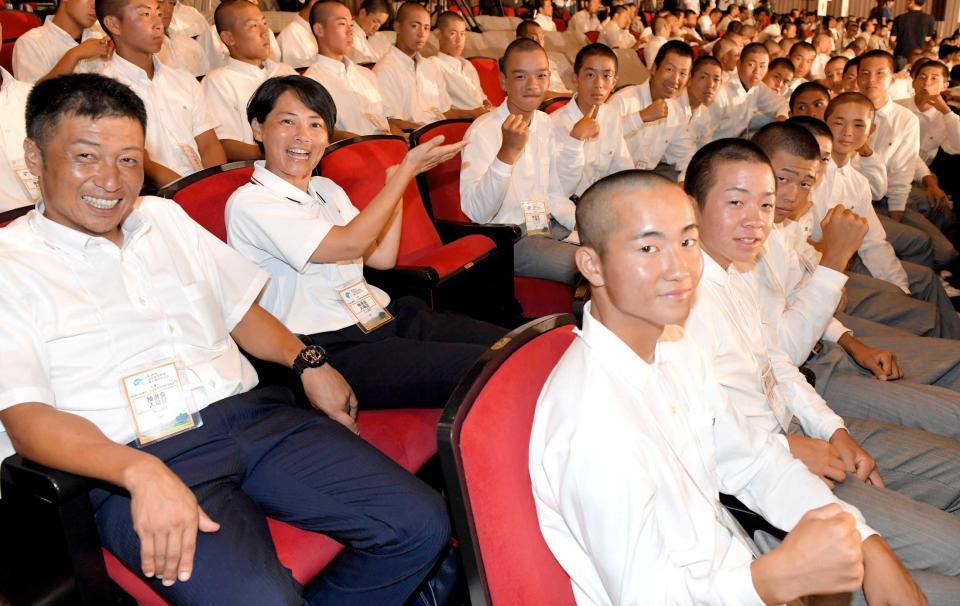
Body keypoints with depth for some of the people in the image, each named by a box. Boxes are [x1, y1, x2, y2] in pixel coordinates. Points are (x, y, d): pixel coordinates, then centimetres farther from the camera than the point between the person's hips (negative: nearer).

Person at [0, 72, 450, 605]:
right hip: (133, 459, -5)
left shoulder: (166, 217, 18)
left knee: (421, 525, -10)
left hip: (254, 414, 6)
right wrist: (143, 473, -27)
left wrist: (306, 361, 5)